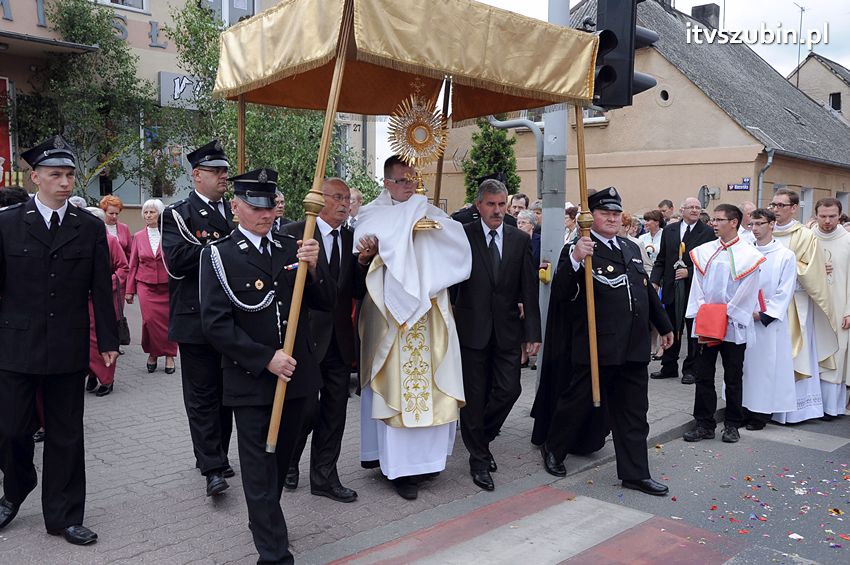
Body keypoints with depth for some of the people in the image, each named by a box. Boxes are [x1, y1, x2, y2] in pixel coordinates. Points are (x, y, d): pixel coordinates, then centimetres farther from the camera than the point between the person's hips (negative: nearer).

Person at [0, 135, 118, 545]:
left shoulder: (91, 227, 3)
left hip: (68, 349, 1)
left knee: (66, 435, 8)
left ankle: (63, 516, 22)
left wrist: (108, 341, 2)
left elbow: (101, 290, 4)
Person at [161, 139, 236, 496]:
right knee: (202, 394, -1)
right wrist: (222, 243, -20)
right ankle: (213, 469, 3)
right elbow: (176, 262, -18)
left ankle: (216, 455, 28)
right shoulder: (177, 215, -4)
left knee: (227, 392, 14)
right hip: (196, 319, -5)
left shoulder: (234, 212, 13)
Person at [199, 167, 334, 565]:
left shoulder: (292, 248, 6)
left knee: (280, 462, 20)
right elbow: (215, 323, -12)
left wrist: (313, 268, -15)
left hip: (296, 376, 5)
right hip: (251, 381, -4)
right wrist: (265, 359, -18)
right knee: (261, 471, 3)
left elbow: (325, 303, 4)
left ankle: (262, 521, 43)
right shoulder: (219, 255, -6)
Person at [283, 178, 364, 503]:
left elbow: (359, 293, 4)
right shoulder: (294, 234, -7)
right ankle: (289, 460, 32)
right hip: (306, 338, -5)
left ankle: (324, 476, 25)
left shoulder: (352, 239, 9)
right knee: (306, 408, 3)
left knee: (334, 411, 11)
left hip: (340, 341, 5)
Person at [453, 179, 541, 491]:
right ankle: (478, 457, 21)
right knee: (475, 396, 5)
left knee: (509, 389, 3)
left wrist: (532, 332, 0)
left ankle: (481, 436, 30)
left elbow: (529, 290, 3)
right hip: (473, 330, -2)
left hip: (507, 330, 3)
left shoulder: (520, 239, 4)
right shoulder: (463, 236, -4)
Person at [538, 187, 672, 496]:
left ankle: (635, 473, 22)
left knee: (633, 413, 12)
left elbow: (648, 291, 25)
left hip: (634, 348, 7)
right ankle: (553, 449, 31)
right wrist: (575, 259, -34)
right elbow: (560, 293, -20)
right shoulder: (577, 250, -8)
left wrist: (664, 326, 29)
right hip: (597, 349, -7)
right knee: (577, 402, 8)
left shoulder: (631, 248, 15)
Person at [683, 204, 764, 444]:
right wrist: (703, 314, -6)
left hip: (733, 326, -3)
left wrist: (726, 315, -10)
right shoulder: (703, 251, 5)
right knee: (703, 376, 5)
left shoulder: (749, 254, -5)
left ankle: (732, 425, 20)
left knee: (733, 378, 8)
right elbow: (697, 287, 3)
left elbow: (746, 292, -7)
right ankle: (704, 424, 13)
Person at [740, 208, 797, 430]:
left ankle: (761, 413, 8)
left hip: (769, 321, -3)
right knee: (743, 364, 6)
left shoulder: (786, 256, -2)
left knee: (765, 364, 0)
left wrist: (762, 314, -11)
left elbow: (785, 292, -5)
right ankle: (744, 409, 16)